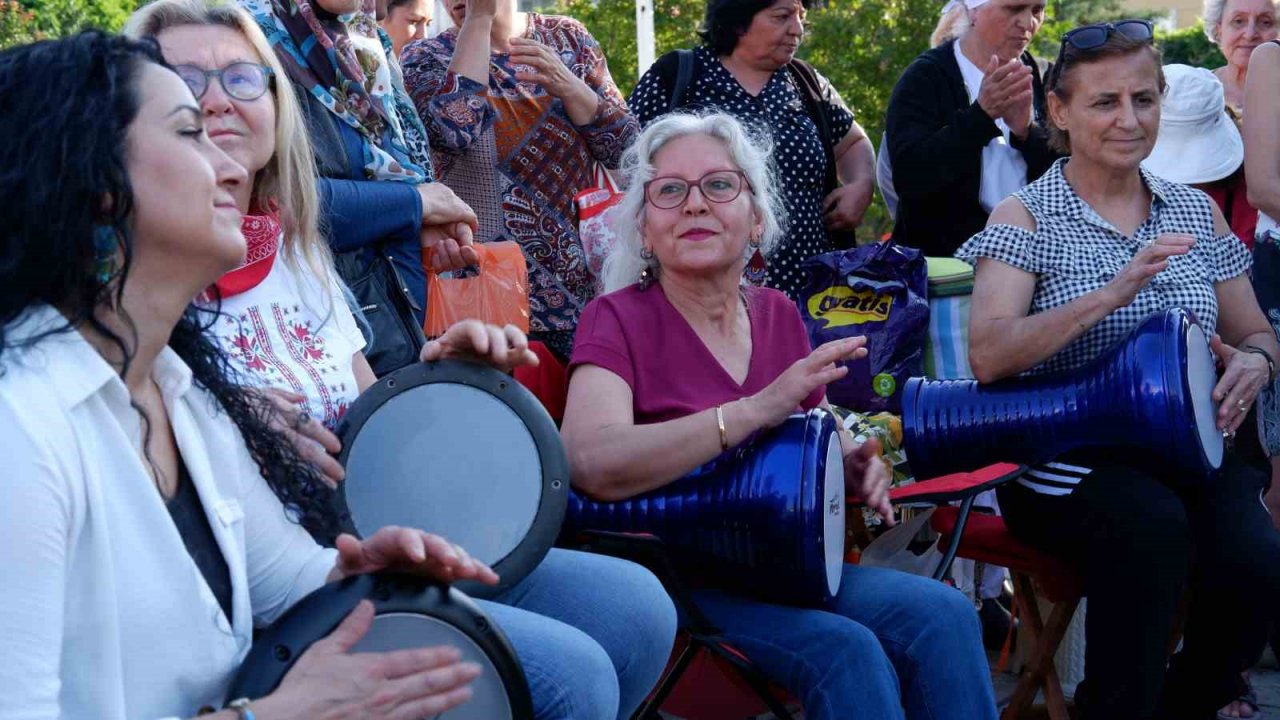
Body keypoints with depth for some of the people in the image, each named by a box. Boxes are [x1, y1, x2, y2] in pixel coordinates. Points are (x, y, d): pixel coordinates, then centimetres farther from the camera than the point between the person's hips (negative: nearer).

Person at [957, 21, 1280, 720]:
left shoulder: (1196, 211, 14)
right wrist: (1113, 292, -24)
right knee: (1152, 526, -34)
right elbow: (988, 357, -14)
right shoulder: (1025, 217, 0)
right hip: (1068, 462, -4)